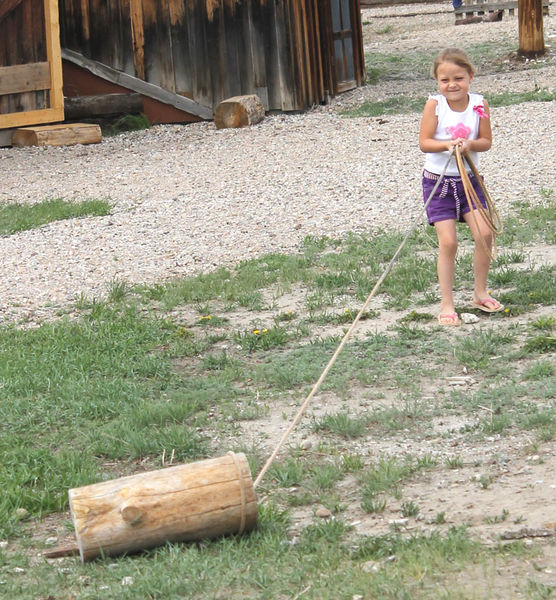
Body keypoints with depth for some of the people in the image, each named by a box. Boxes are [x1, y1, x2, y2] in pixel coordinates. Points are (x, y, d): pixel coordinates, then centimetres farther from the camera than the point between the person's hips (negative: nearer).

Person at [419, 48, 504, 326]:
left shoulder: (479, 104, -5)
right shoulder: (434, 105, -12)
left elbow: (487, 141, -3)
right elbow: (424, 142, -13)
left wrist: (470, 144, -23)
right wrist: (447, 144, -29)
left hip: (469, 179, 3)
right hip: (438, 181, -3)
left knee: (484, 233, -6)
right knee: (447, 242, -8)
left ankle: (480, 293, 14)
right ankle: (446, 304, 2)